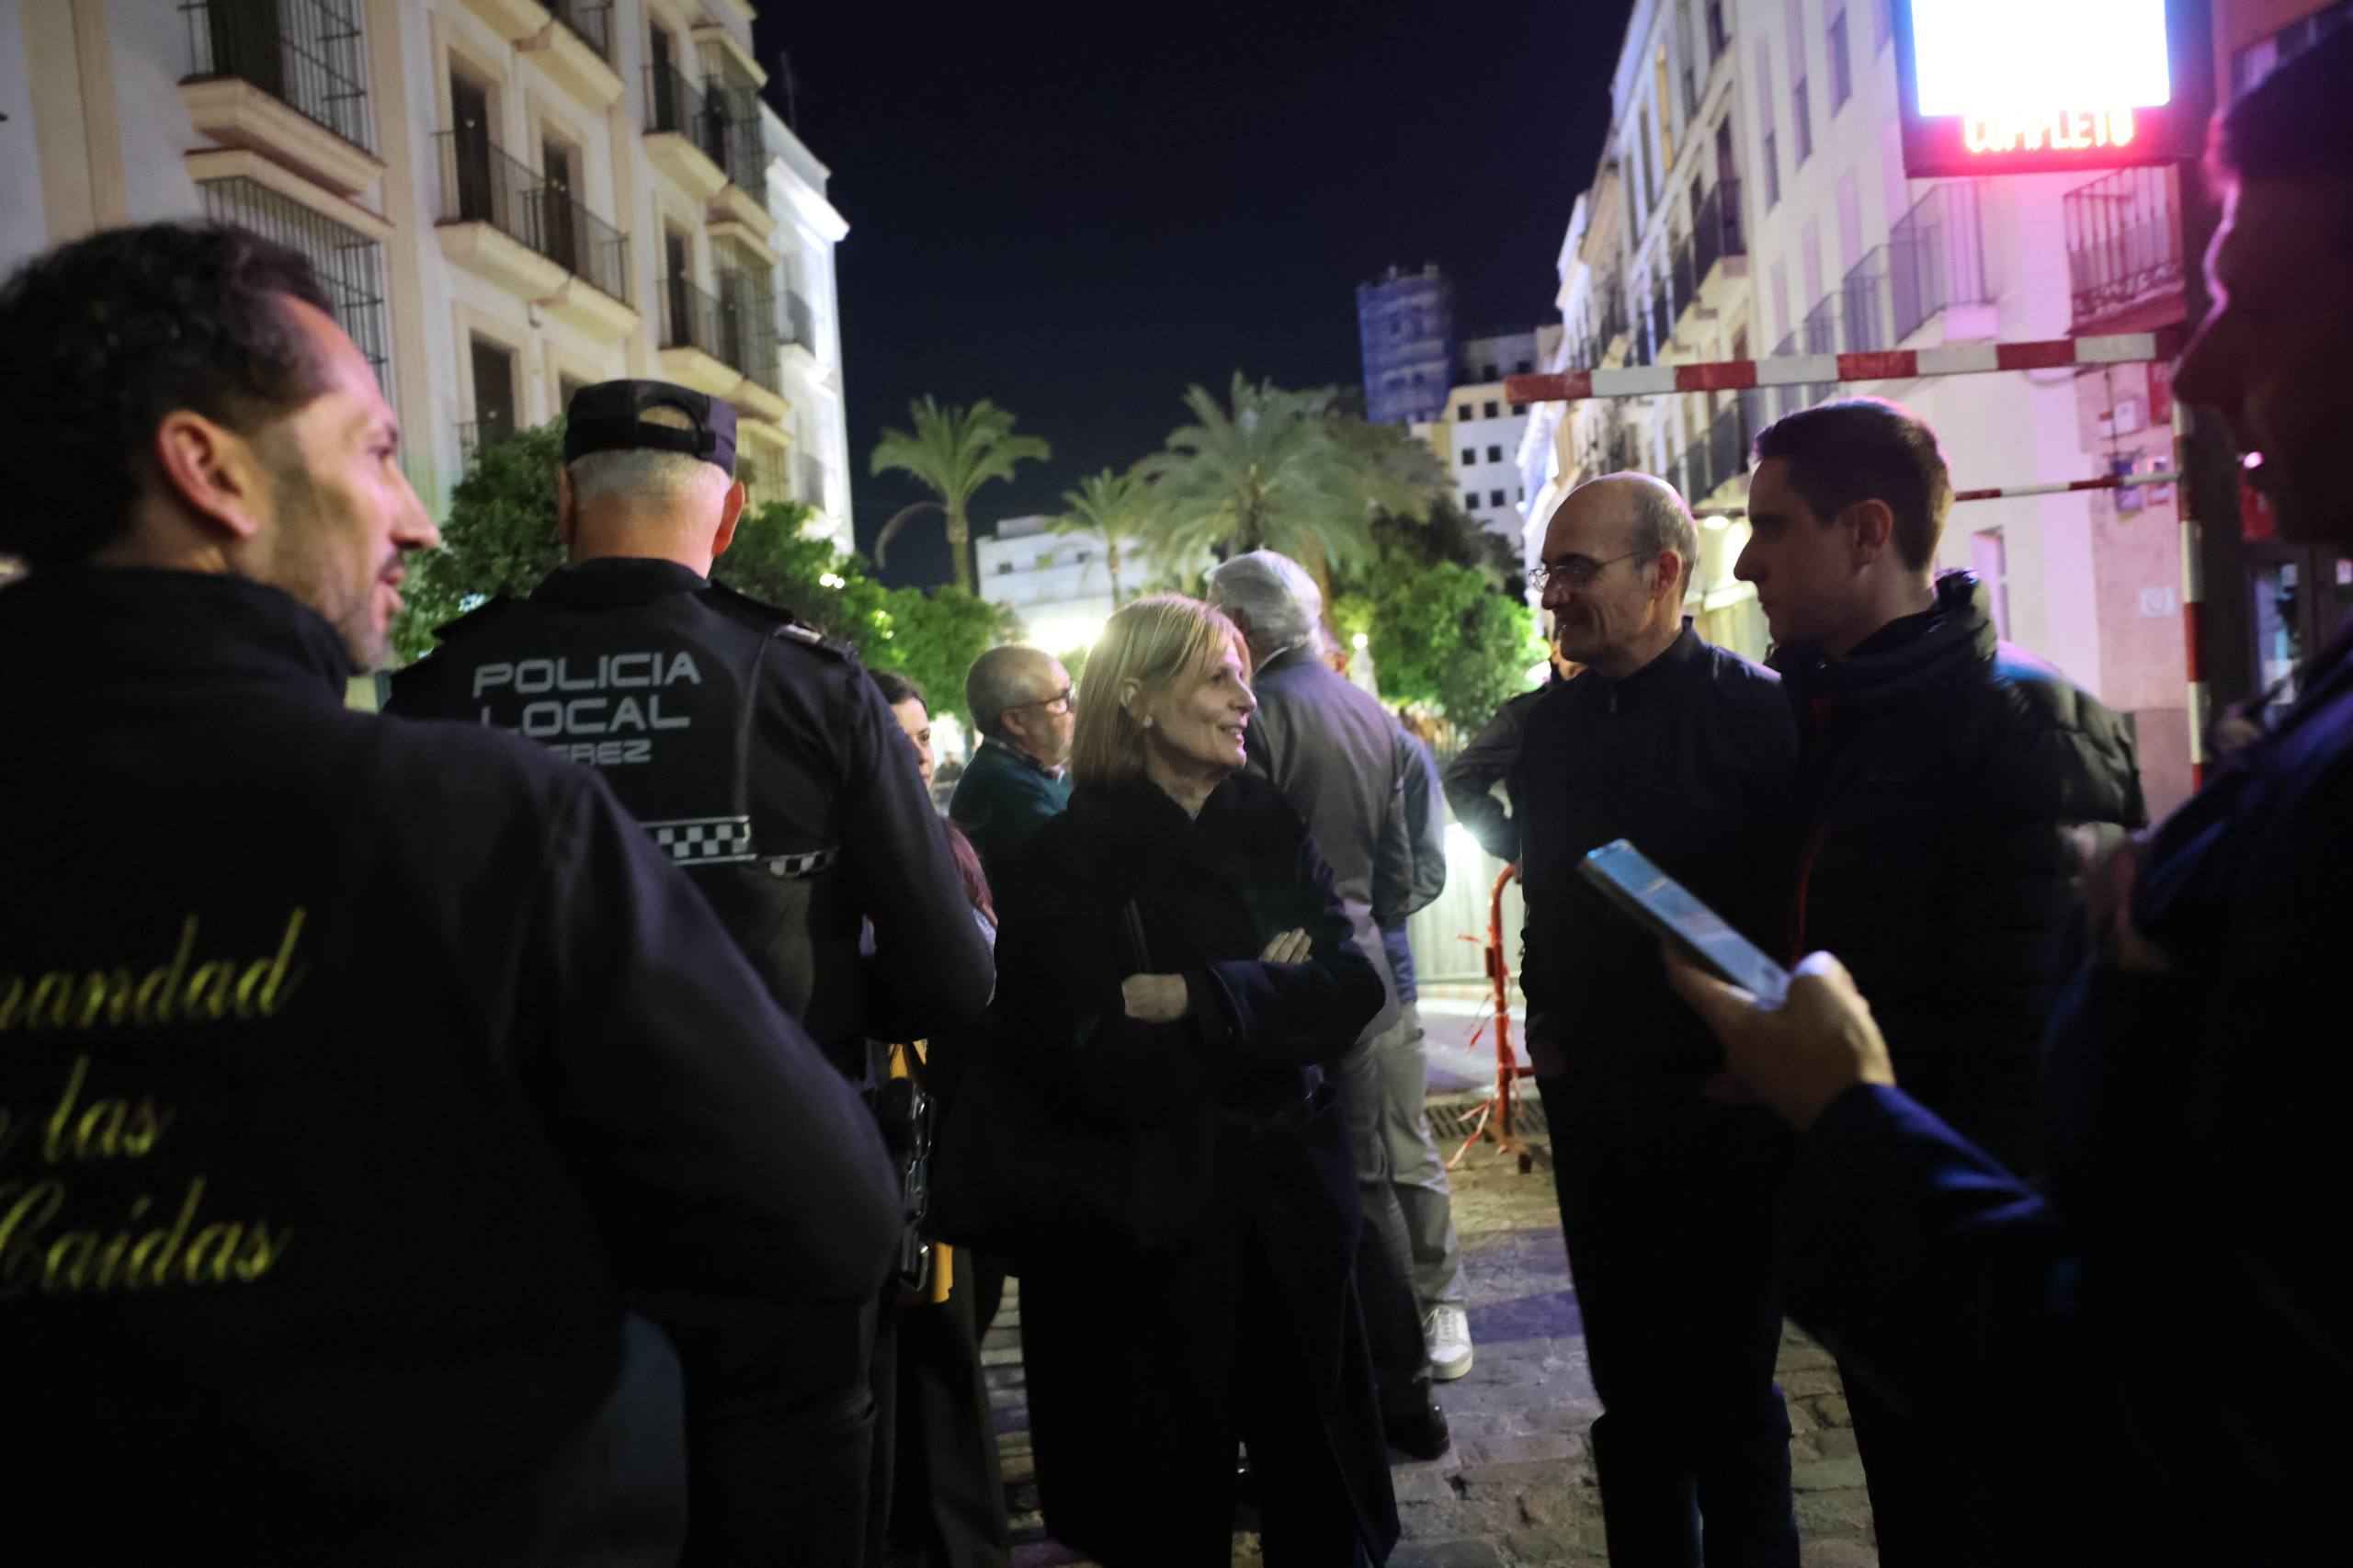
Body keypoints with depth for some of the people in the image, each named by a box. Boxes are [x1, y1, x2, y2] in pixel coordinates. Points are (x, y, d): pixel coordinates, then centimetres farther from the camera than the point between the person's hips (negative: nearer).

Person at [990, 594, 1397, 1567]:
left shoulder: (1270, 824, 5)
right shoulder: (1068, 857, -9)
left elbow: (1352, 986, -8)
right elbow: (1097, 1061, -19)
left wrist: (1197, 999, -20)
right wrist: (1266, 996, -12)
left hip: (1292, 1196, 4)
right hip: (1153, 1220, -3)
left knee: (1320, 1486, 15)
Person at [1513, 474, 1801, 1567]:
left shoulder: (1756, 711, -12)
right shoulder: (1553, 723, 6)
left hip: (1720, 1101, -5)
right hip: (1589, 1100, 6)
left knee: (1725, 1389, 7)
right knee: (1629, 1385, 17)